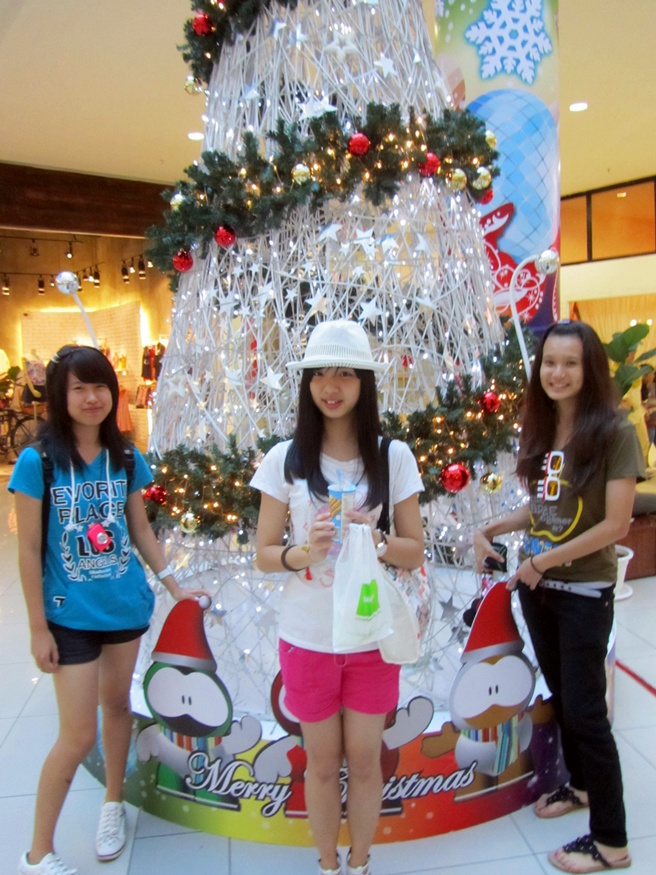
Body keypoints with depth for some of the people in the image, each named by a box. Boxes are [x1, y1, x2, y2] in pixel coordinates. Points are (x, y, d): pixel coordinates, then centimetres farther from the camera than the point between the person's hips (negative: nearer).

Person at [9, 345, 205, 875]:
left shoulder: (126, 458, -1)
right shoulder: (38, 461, -13)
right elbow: (29, 551, -9)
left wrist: (175, 586, 3)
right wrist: (38, 628, -8)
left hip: (128, 606, 4)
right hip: (70, 615, -4)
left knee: (118, 703, 18)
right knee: (79, 734, 1)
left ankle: (113, 804, 42)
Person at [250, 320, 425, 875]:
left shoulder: (393, 456, -5)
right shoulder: (285, 459, -6)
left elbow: (415, 552, 0)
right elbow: (264, 553, -2)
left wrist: (376, 541, -20)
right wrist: (303, 552, -22)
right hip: (307, 638, 0)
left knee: (364, 760, 15)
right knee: (323, 763, 16)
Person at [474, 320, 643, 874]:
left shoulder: (614, 432, -16)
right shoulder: (539, 430, 2)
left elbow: (615, 524, -19)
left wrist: (543, 561, -17)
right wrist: (492, 529, -3)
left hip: (585, 591, -6)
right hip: (536, 586, 6)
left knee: (585, 709, 2)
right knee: (561, 695, 21)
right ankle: (581, 785, 44)